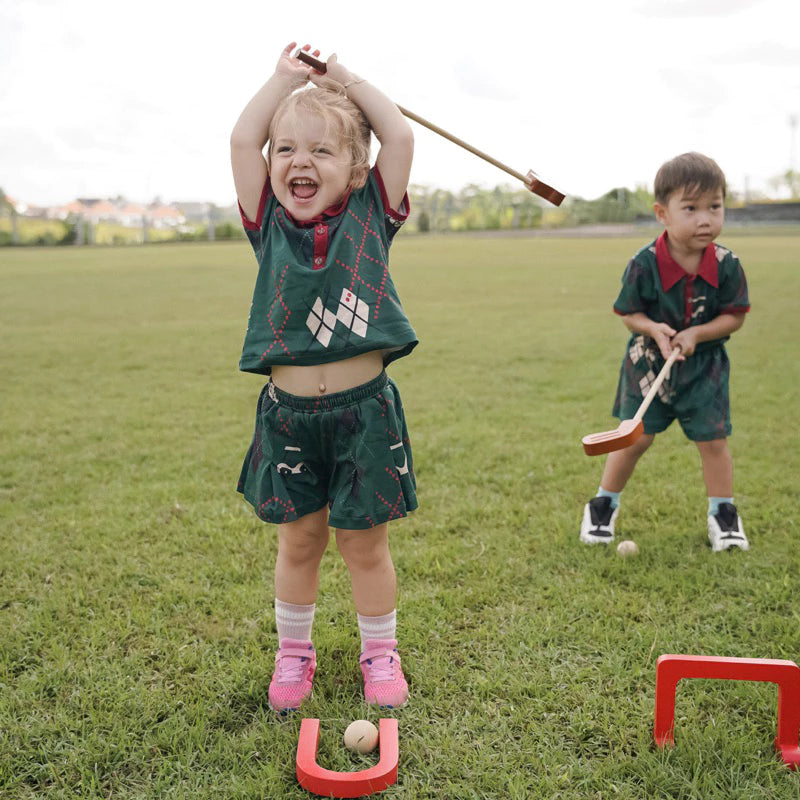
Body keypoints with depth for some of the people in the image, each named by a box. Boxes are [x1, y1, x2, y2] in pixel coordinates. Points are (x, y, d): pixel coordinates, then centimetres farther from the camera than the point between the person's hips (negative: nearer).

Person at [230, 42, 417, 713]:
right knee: (298, 541, 15)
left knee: (364, 543, 10)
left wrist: (345, 77, 7)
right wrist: (286, 76, 8)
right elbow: (242, 141, -3)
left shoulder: (370, 217, 1)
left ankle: (380, 651, 30)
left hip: (364, 411, -1)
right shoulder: (271, 225, 4)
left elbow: (400, 136, -5)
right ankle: (293, 651, 34)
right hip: (288, 413, 2)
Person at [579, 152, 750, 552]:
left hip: (704, 364, 1)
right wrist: (654, 329, -27)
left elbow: (734, 316, -7)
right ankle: (603, 505, 24)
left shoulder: (726, 265, -15)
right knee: (636, 437, 4)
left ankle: (723, 514, 24)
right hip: (649, 362, -1)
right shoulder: (644, 264, -19)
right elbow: (629, 313, -7)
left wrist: (696, 334, -22)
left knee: (713, 440, 3)